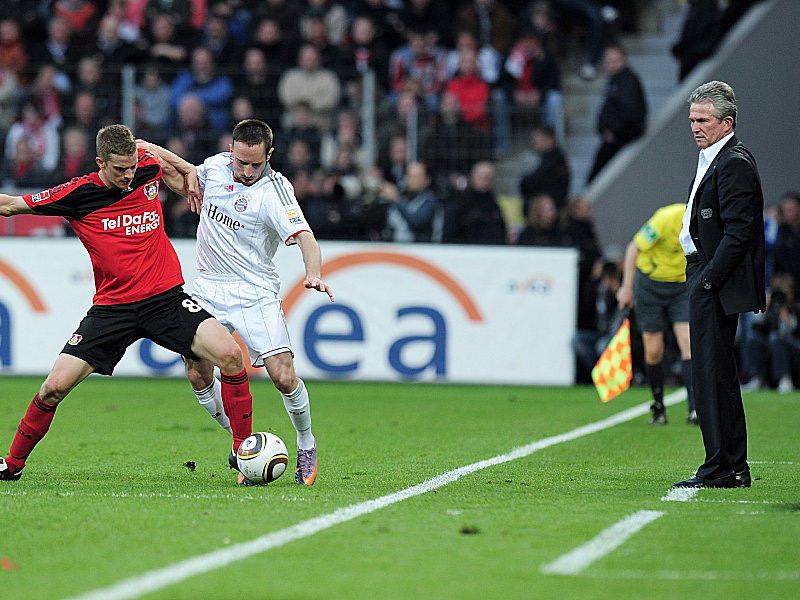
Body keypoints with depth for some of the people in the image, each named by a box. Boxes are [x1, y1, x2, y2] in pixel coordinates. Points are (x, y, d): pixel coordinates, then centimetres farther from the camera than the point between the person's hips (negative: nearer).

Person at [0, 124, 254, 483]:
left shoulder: (149, 167, 0)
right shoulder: (77, 194, -8)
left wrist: (186, 179, 14)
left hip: (167, 299, 2)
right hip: (112, 308, -1)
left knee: (230, 354, -21)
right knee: (55, 386, -10)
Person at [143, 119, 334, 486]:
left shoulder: (275, 190, -15)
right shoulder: (217, 166, 1)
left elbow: (303, 236, -29)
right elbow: (191, 176, 25)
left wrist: (313, 274, -47)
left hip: (256, 295, -4)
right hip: (208, 290, 5)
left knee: (284, 378, -16)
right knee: (197, 374, -7)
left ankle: (306, 444, 12)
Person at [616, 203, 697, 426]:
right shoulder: (667, 218, -26)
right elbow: (634, 248, -15)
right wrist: (627, 288, -14)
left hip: (683, 287, 3)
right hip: (650, 283, -2)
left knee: (689, 345, -15)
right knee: (653, 351, 0)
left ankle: (694, 410, -20)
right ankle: (658, 409, 17)